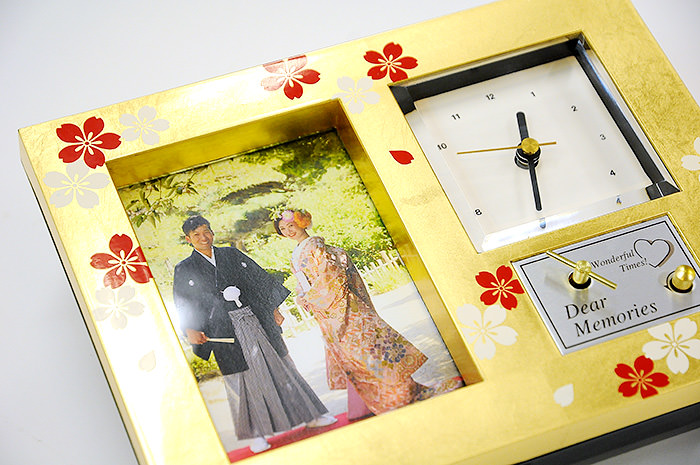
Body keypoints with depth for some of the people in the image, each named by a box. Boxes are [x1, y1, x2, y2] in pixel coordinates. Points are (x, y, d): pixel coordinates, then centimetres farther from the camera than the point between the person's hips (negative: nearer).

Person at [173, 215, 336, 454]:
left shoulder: (231, 254, 10)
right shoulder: (184, 270, 2)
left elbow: (259, 280, 14)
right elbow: (183, 306, -1)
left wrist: (274, 309, 10)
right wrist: (191, 331, -16)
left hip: (257, 321, 3)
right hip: (226, 331, -2)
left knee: (278, 367, 7)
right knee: (242, 380, -2)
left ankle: (311, 417, 15)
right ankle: (257, 434, 8)